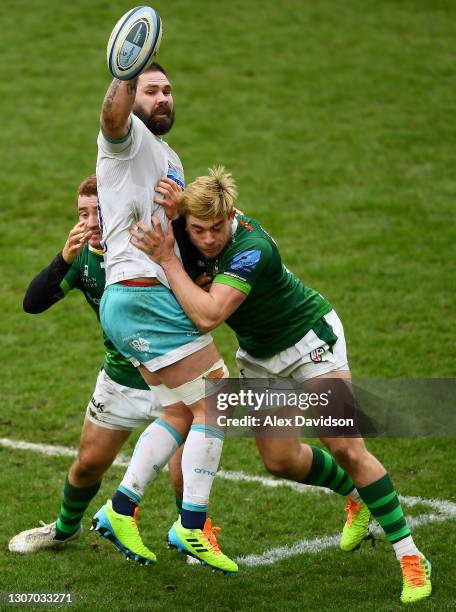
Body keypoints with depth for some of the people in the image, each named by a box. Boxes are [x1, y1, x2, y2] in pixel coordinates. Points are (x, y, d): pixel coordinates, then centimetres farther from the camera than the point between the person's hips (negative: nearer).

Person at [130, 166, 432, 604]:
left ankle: (410, 556, -6)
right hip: (258, 354, 7)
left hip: (309, 337, -7)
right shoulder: (184, 229, -15)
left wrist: (166, 259, -41)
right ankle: (357, 498, 34)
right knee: (280, 460, 5)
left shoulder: (252, 248, -35)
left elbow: (208, 316, -44)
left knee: (346, 449, -14)